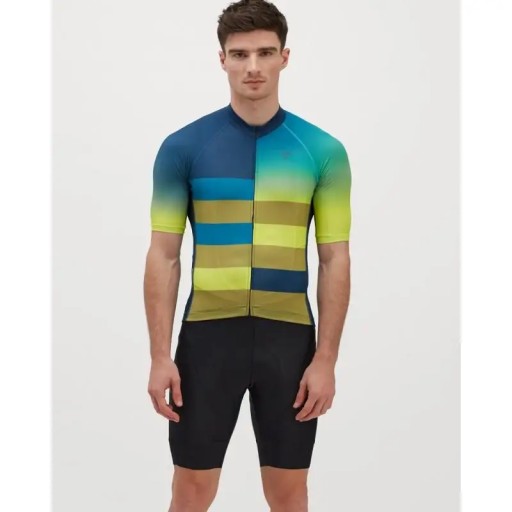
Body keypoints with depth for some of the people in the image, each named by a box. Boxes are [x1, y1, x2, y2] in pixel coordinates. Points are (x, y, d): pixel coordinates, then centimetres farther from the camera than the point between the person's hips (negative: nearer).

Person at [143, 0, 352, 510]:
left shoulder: (322, 151, 1)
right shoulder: (183, 147, 0)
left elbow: (335, 261, 2)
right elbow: (164, 257, 0)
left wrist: (326, 359, -4)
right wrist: (160, 356, -6)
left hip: (288, 338, 1)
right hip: (208, 335, -1)